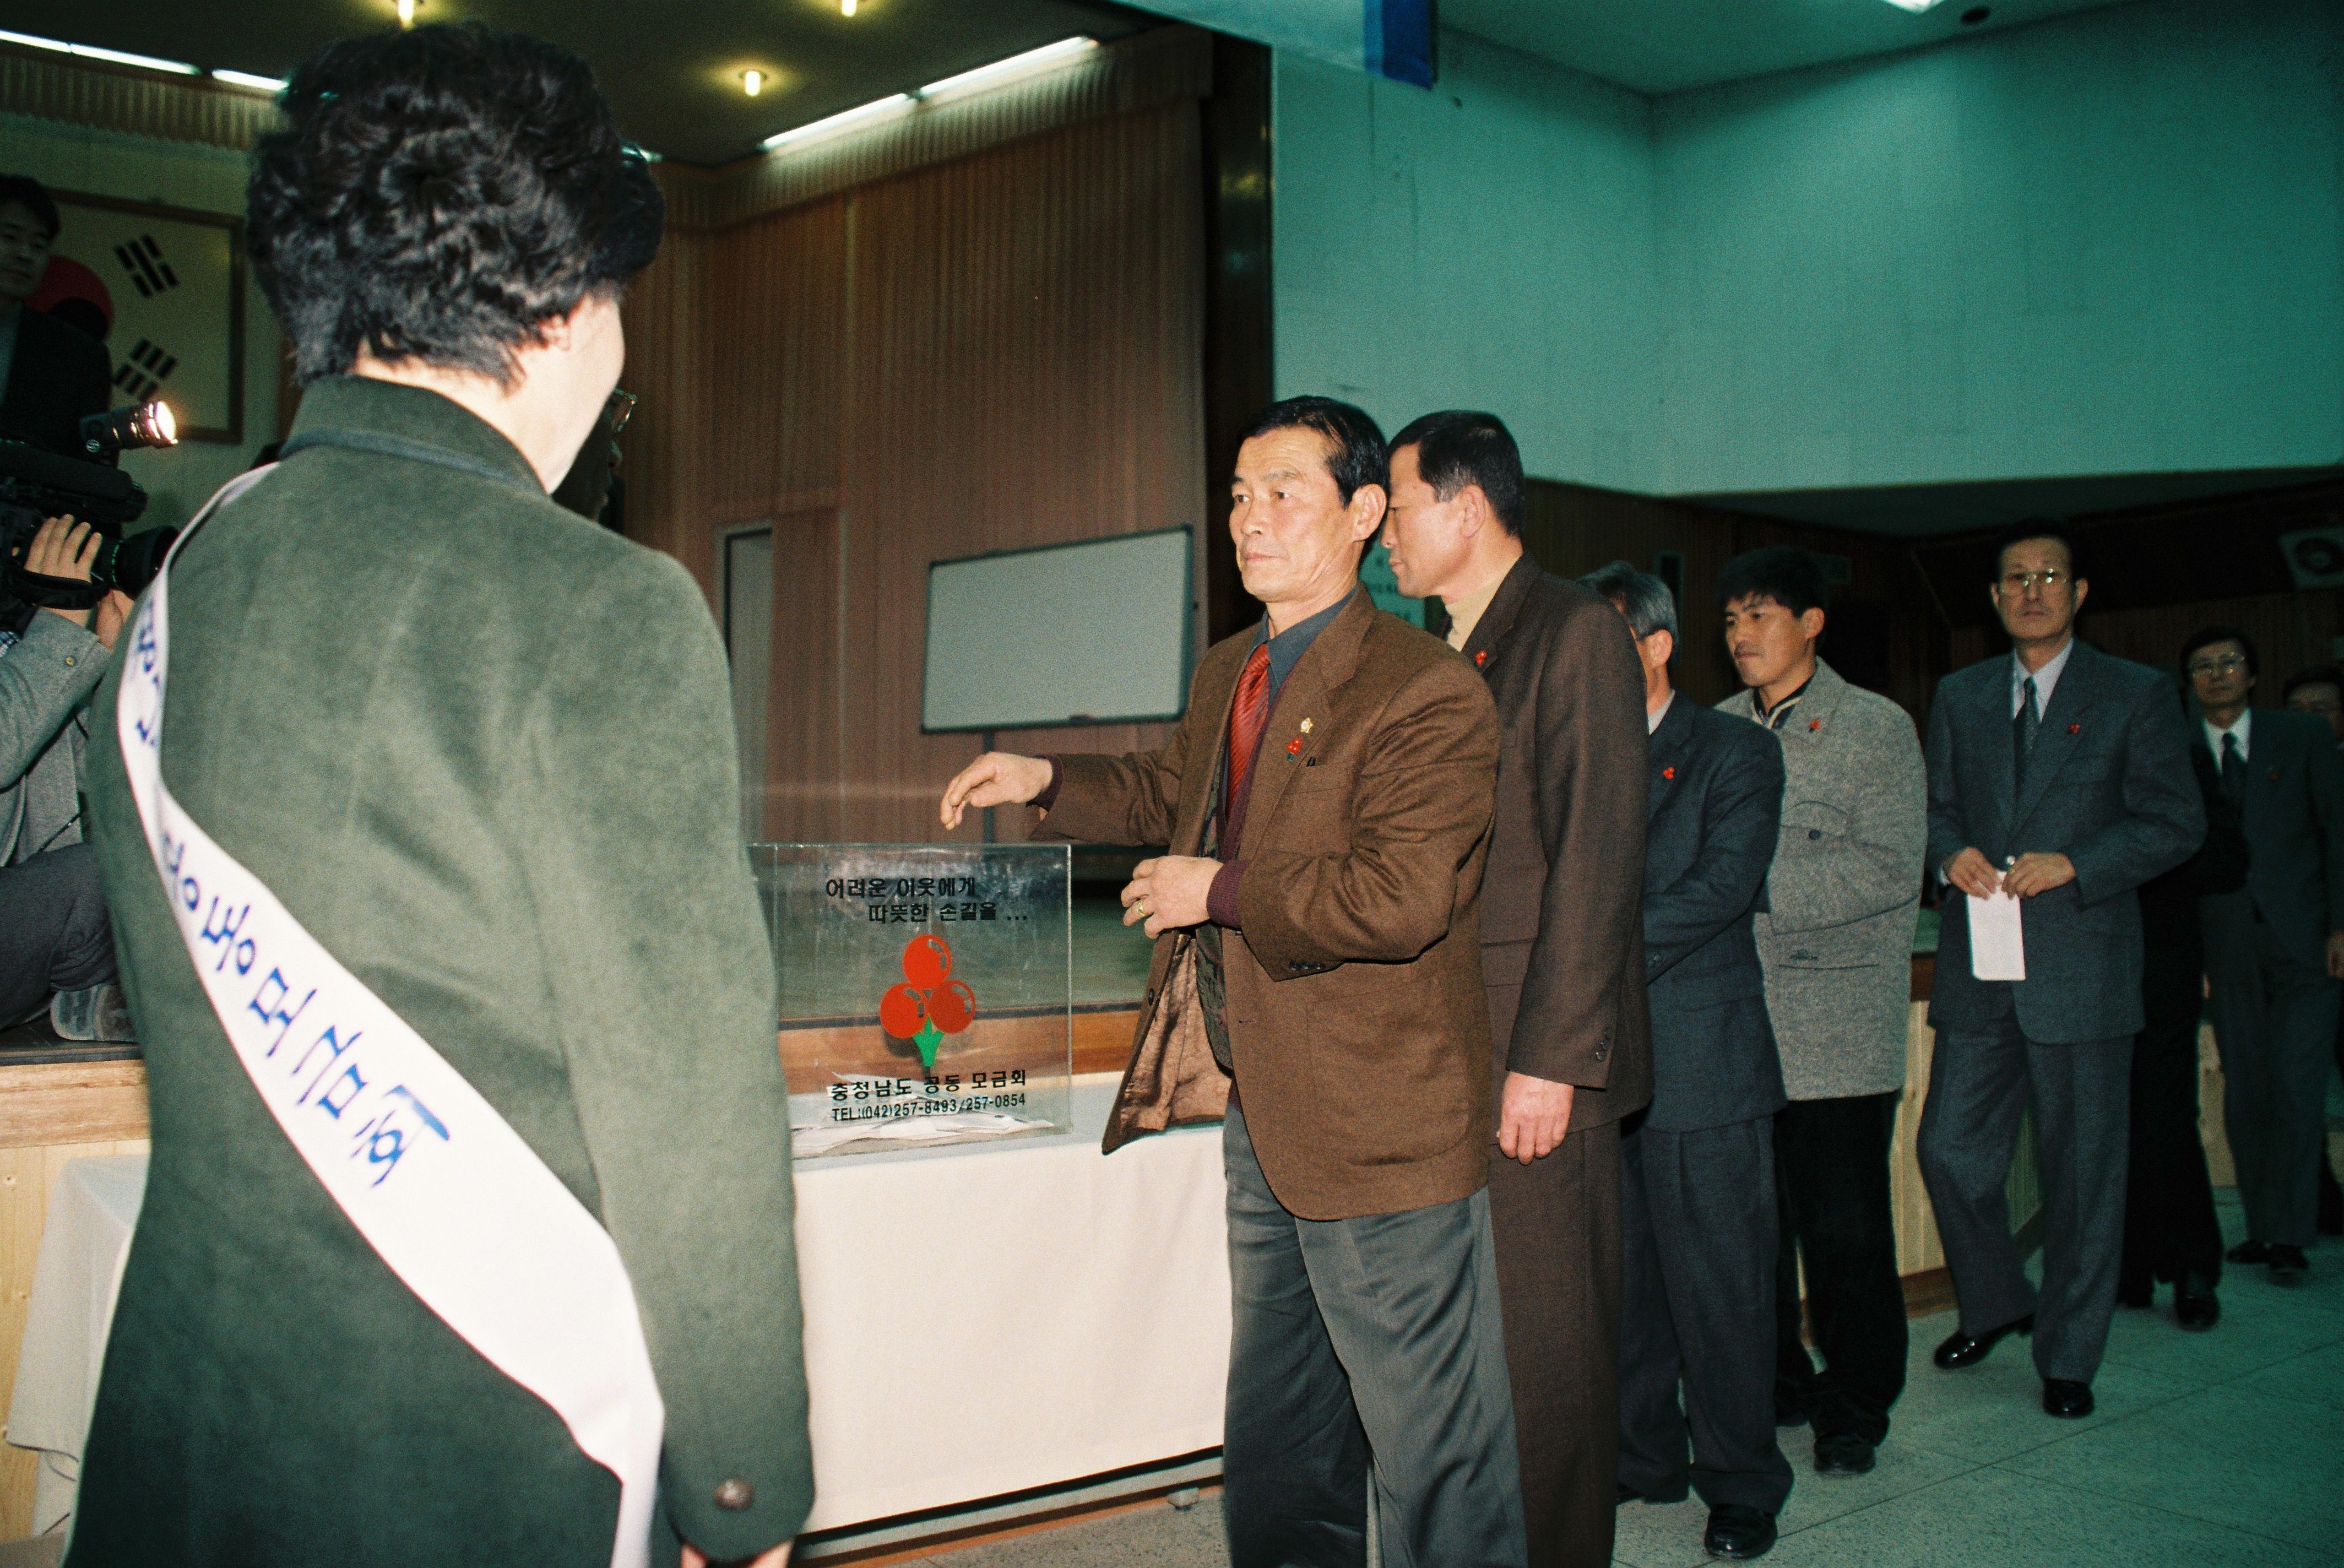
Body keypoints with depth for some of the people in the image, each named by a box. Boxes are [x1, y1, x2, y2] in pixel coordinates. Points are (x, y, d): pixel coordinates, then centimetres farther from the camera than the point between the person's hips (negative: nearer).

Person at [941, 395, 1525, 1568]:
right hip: (1263, 1120, 9)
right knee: (1274, 1449, 22)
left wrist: (1223, 891, -18)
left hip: (1380, 1132, -9)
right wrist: (1047, 780, 14)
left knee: (1433, 1450, 4)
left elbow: (1401, 897, -28)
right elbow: (1166, 790, 30)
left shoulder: (1426, 693, -17)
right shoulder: (1227, 674, 11)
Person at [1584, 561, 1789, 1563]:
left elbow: (1721, 888, -12)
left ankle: (1740, 1484, 15)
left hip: (1700, 1062, -4)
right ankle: (1643, 1456, 26)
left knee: (1718, 1283, 2)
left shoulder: (1736, 754, 0)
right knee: (1618, 1277, 10)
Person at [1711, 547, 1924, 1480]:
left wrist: (1760, 885, -17)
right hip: (1735, 1020, 4)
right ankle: (1773, 1386, 25)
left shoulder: (1875, 729, -1)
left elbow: (1891, 869, -11)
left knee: (1844, 1228, 2)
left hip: (1837, 1028, -4)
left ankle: (1853, 1406, 17)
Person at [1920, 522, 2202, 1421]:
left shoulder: (2134, 696, 2)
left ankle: (2068, 1356, 17)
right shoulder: (1959, 697, 14)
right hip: (1977, 967, 3)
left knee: (2081, 1169, 3)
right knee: (1950, 1150, 4)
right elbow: (1933, 806, 17)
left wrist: (2072, 865, -15)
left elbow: (2176, 824, -1)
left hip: (2081, 966, -3)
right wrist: (1951, 853, -5)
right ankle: (1995, 1304, 29)